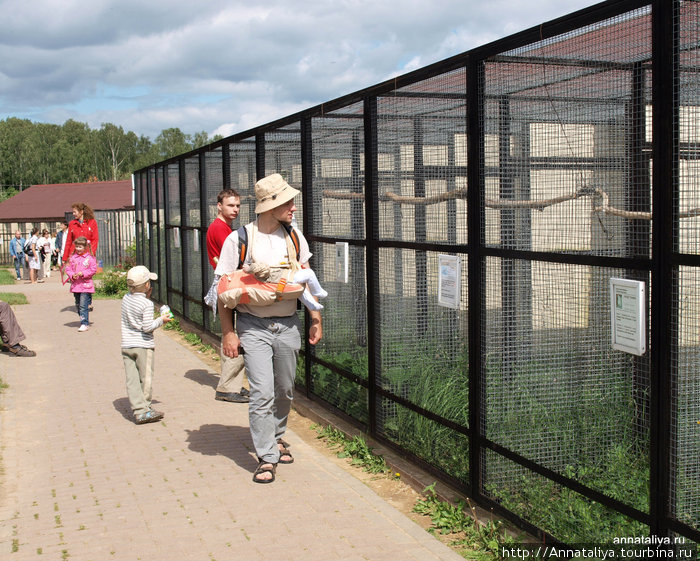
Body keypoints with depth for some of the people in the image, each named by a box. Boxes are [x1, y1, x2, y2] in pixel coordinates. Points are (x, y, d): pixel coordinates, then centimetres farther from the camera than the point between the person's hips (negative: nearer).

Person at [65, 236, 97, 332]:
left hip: (86, 285, -6)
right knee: (78, 305, 13)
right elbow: (68, 269, 11)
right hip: (75, 285, 6)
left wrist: (83, 274, -15)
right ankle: (84, 322, 26)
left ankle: (85, 324, -12)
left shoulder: (90, 258, -4)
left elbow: (93, 270, -5)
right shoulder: (72, 257, 9)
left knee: (83, 305, -13)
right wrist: (72, 275, -8)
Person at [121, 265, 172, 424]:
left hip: (126, 345, 6)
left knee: (132, 379, 2)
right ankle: (145, 408, 17)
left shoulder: (126, 298, 5)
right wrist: (161, 320, -2)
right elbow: (147, 327, -17)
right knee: (146, 378, 8)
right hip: (143, 345, -5)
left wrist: (146, 297, 14)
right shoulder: (147, 304, -15)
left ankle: (139, 409, -2)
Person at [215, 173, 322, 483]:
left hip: (288, 325, 4)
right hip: (253, 327, -4)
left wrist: (315, 318, 10)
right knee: (262, 393, -8)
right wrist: (228, 332, -9)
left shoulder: (293, 236, 4)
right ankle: (266, 457, 4)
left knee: (285, 390, 13)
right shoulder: (239, 239, -9)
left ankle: (276, 436, 37)